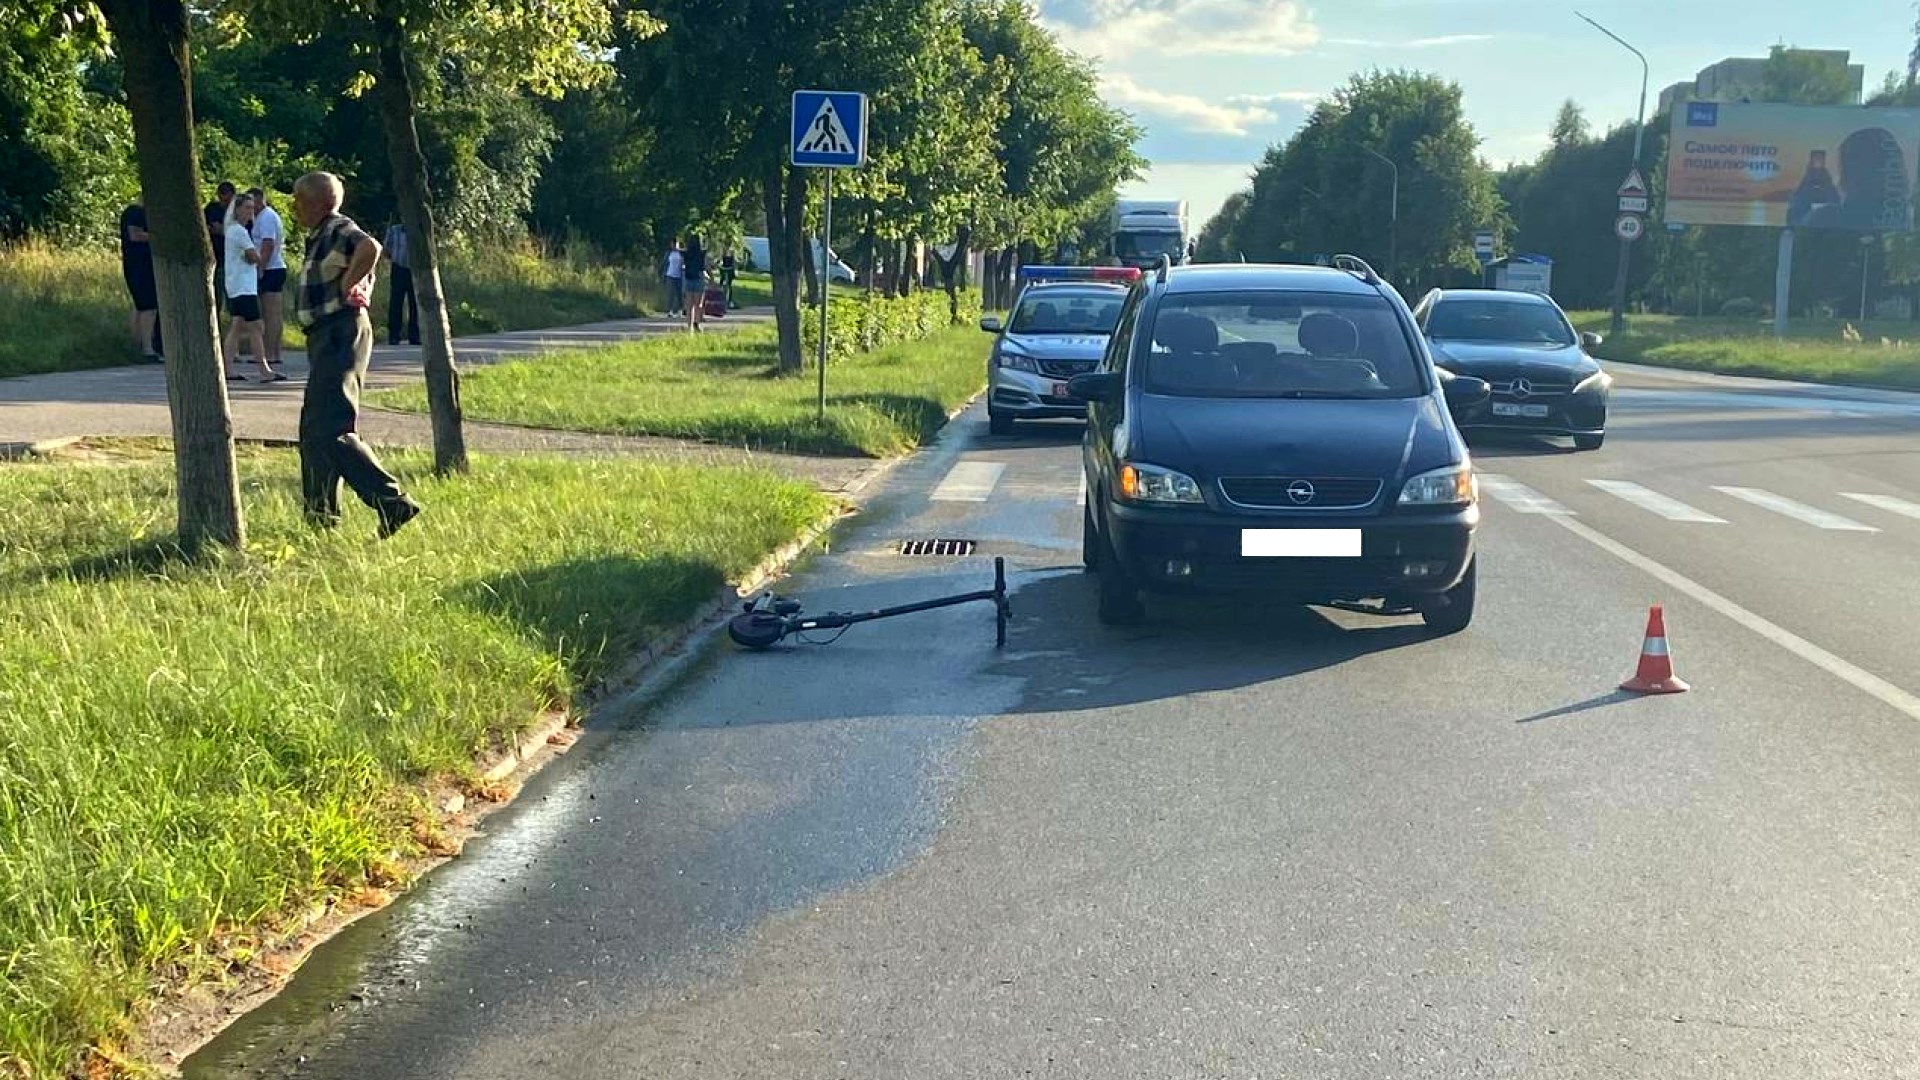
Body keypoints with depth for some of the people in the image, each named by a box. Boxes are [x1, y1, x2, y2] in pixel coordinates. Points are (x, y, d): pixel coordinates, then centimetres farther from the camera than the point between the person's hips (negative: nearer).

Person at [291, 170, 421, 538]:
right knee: (313, 431, 17)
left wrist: (345, 289, -24)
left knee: (331, 432, -17)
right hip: (324, 336, 11)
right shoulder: (319, 236, 18)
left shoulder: (339, 229, -12)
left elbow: (370, 247, -35)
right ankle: (320, 519, 25)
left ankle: (393, 504, -22)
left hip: (340, 334, -11)